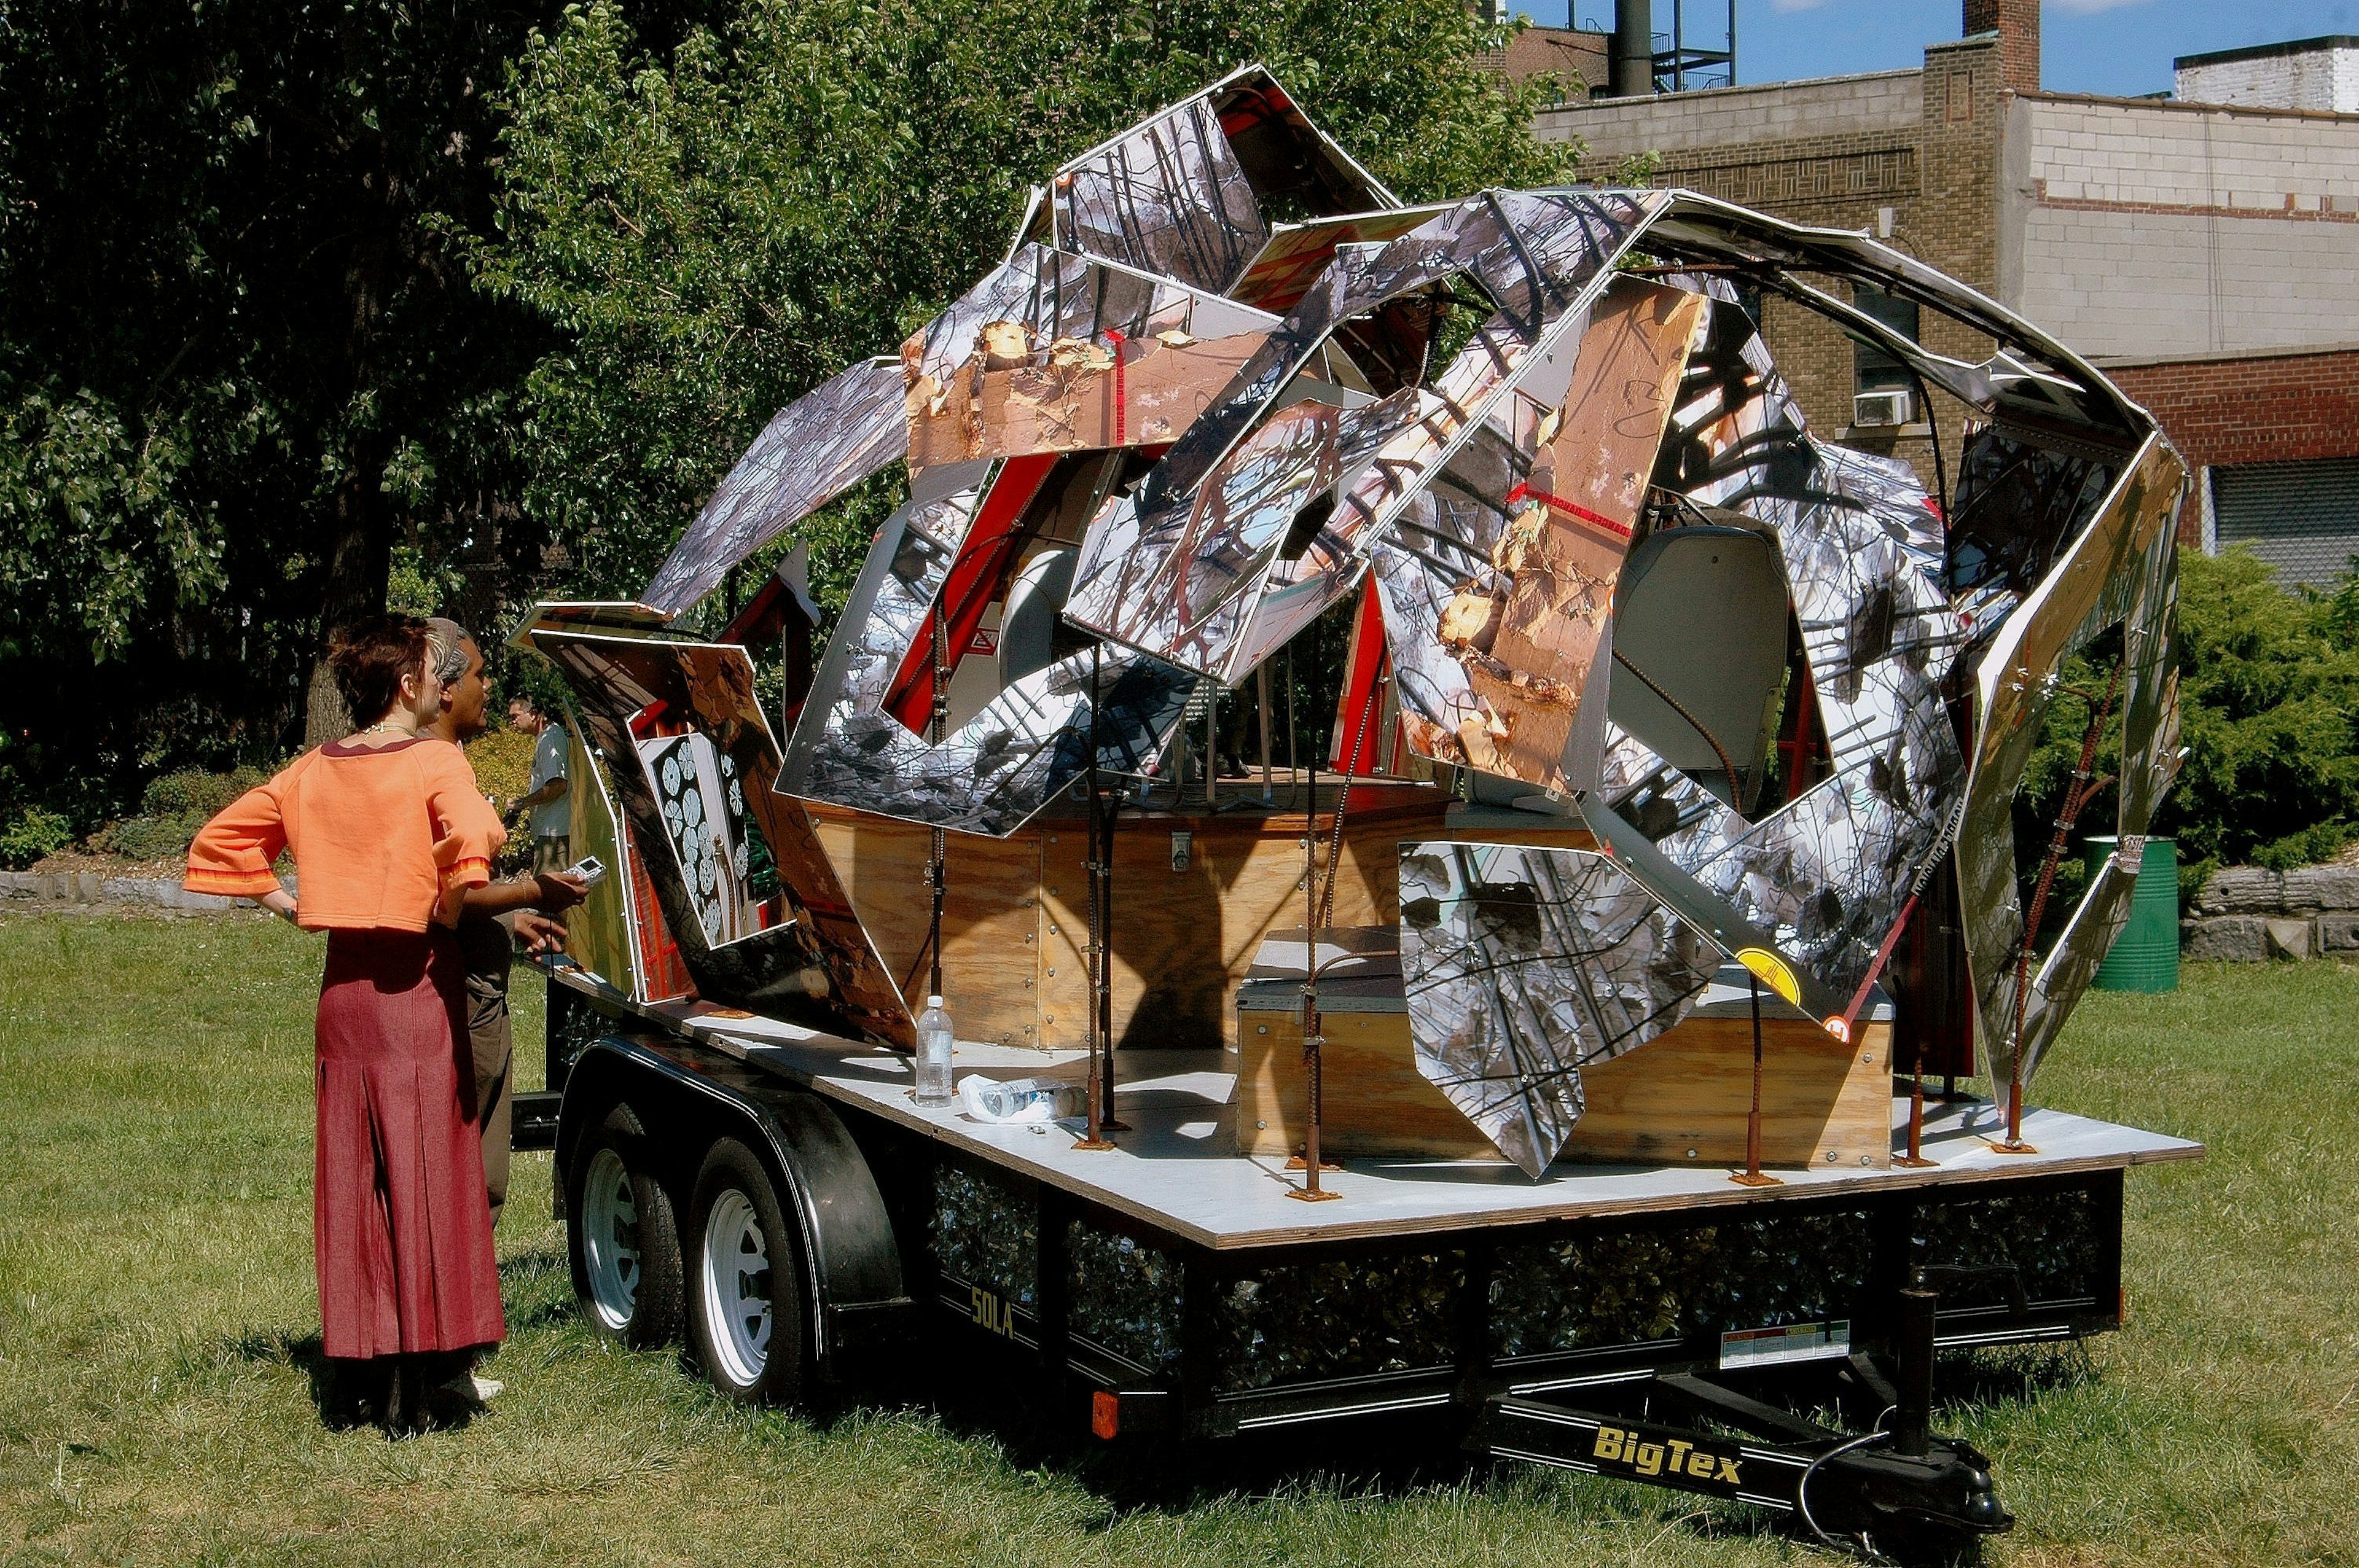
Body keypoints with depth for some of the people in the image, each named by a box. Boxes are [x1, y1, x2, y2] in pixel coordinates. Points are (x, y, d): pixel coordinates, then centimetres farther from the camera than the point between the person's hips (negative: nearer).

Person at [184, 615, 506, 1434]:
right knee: (421, 1181, 0)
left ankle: (354, 1374, 18)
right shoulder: (434, 762, -9)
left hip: (342, 990, 5)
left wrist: (295, 906, 12)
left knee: (349, 1183, 12)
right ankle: (409, 1389, 1)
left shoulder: (312, 772, 8)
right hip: (417, 987, -5)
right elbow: (472, 840, -28)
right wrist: (448, 908, -11)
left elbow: (216, 846, 14)